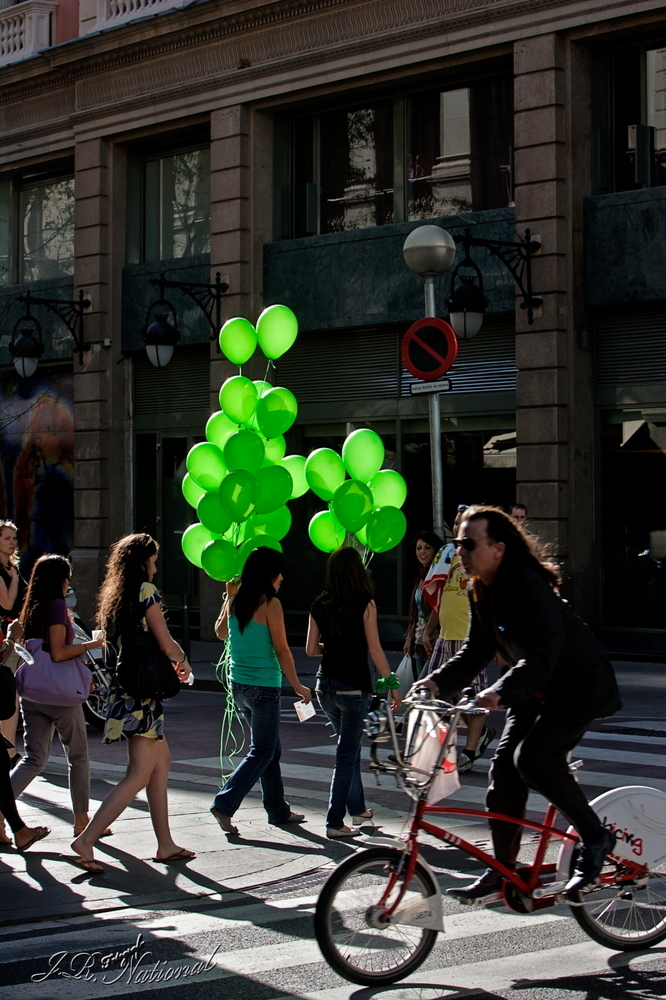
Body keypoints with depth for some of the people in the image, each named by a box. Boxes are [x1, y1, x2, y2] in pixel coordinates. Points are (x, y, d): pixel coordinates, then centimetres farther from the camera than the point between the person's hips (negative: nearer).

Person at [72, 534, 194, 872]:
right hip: (143, 692, -9)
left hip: (124, 687, 9)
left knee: (161, 762, 16)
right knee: (139, 776, -8)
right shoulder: (145, 590, -10)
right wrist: (184, 662, 8)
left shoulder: (112, 596, 13)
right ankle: (86, 839, -16)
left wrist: (169, 663, 25)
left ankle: (166, 844, 19)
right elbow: (166, 643, -13)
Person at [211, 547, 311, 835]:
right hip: (265, 687, -8)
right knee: (262, 752, 1)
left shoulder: (234, 601, 5)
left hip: (239, 685, 8)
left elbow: (220, 632, 24)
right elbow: (281, 650, -12)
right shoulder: (270, 604, -14)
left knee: (270, 748, 17)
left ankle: (279, 810, 24)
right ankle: (224, 804, -9)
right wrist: (298, 686, -4)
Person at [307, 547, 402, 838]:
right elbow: (374, 650, -10)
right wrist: (392, 685, -3)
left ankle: (357, 808, 32)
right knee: (347, 754, 0)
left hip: (326, 685, 5)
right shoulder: (364, 604, -10)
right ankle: (335, 822, 0)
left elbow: (311, 649, 7)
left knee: (349, 746, 22)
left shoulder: (320, 606, 3)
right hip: (353, 686, -5)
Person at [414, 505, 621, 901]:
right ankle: (502, 875, 9)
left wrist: (501, 692, -46)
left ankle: (596, 836, -7)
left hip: (579, 687, -9)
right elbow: (477, 650, 7)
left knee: (533, 757, -25)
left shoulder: (527, 585, -26)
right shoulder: (483, 591, 3)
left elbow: (542, 654, -35)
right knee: (504, 770, 1)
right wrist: (437, 682, -6)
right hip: (537, 691, 9)